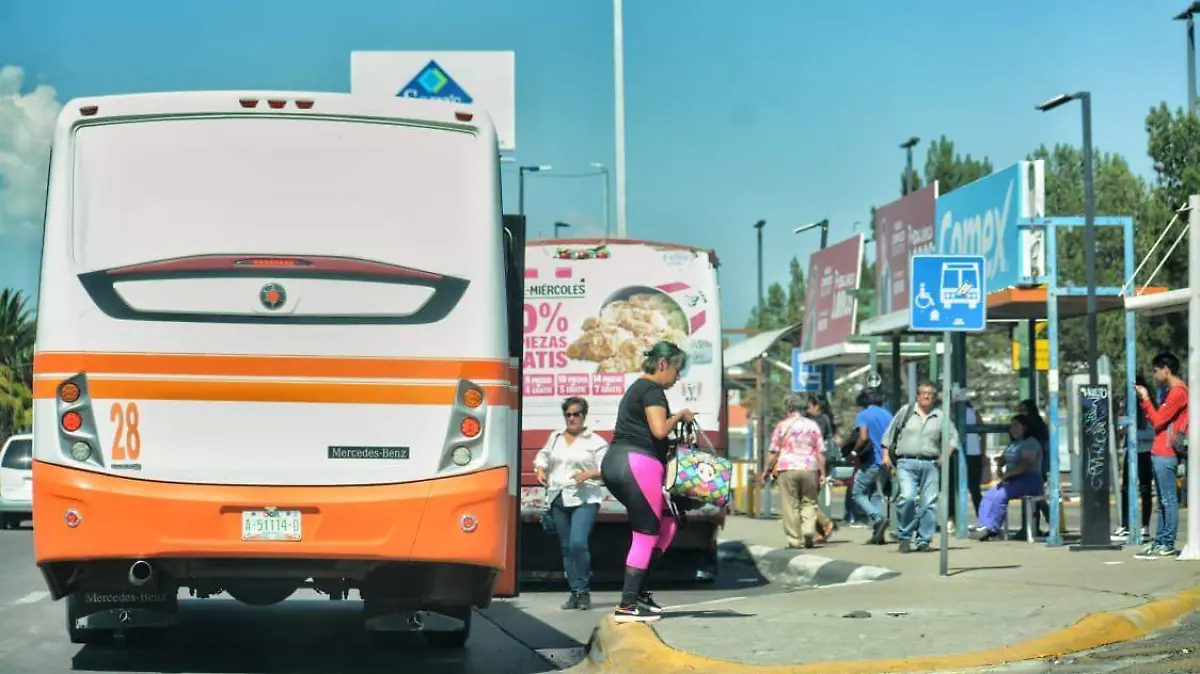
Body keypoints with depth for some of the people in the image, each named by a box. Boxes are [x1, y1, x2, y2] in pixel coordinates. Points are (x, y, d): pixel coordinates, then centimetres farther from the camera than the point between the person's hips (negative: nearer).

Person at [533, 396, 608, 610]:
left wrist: (589, 474, -20)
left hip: (585, 499, -5)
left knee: (578, 543, -21)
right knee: (566, 548, 7)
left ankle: (584, 591, -8)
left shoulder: (596, 441, 1)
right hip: (558, 499, 5)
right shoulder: (555, 437, 16)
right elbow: (543, 456, 28)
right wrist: (540, 469, 7)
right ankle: (574, 592, 14)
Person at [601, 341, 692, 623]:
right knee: (646, 534, -5)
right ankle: (627, 605, -6)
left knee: (666, 523, 16)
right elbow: (659, 429, -20)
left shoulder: (637, 388, 24)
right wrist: (680, 416, -4)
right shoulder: (653, 390, -7)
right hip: (638, 463, -10)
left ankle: (638, 590, 11)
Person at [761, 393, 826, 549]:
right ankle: (809, 530, -10)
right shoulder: (812, 425, 7)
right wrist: (822, 473, 7)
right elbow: (820, 452, 4)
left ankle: (794, 540, 1)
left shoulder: (783, 425, 2)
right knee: (809, 502, 12)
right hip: (809, 468, 2)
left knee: (791, 505, 2)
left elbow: (774, 451, 2)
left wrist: (767, 471, 10)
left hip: (787, 468, -1)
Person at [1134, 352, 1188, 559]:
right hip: (1159, 454, 10)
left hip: (1166, 454, -10)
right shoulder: (1171, 391, 20)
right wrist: (1144, 400, 11)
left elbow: (1158, 421, -13)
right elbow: (1159, 419, 18)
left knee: (1168, 500, -8)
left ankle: (1168, 545, -8)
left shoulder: (1178, 392, -12)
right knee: (1162, 501, 10)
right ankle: (1160, 541, 13)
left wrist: (1145, 399, -5)